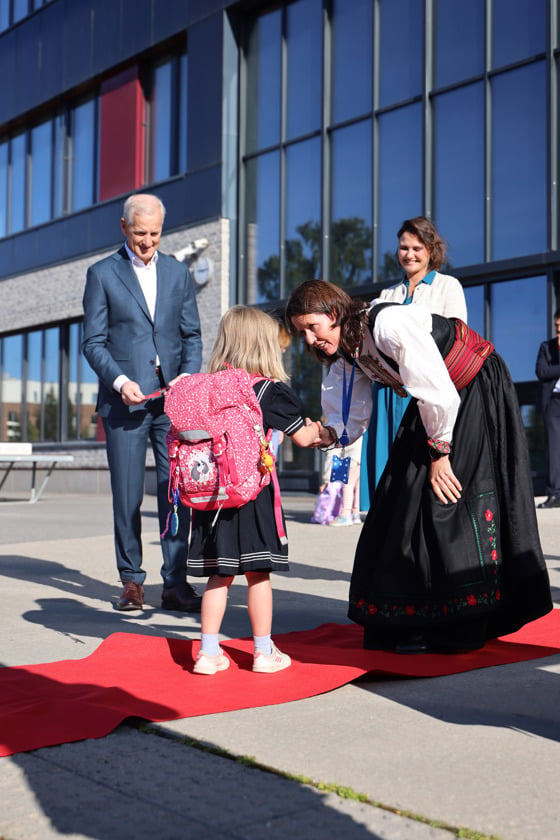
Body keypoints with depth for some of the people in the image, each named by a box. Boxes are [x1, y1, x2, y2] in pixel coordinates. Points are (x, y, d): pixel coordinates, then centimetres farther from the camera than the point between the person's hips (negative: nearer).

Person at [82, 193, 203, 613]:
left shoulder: (178, 272, 13)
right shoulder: (102, 274, 4)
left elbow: (192, 335, 13)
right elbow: (93, 342, 0)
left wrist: (188, 375, -5)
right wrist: (120, 381, -15)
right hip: (124, 400, -2)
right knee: (127, 495, 2)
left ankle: (176, 582, 6)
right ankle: (132, 581, 15)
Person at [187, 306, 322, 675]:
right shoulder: (271, 389, -7)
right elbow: (302, 437, -2)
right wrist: (317, 428, 21)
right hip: (252, 489, -4)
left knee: (220, 574, 11)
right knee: (258, 573, 6)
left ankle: (209, 652, 14)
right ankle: (264, 652, 15)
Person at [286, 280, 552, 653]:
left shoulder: (389, 324, -29)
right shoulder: (346, 352, -2)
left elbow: (438, 392, -28)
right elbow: (352, 418, -1)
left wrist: (439, 452, -19)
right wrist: (328, 434, -22)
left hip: (477, 394, -9)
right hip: (435, 405, 9)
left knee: (446, 498, -12)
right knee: (404, 502, 4)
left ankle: (457, 626, -2)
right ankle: (419, 617, 13)